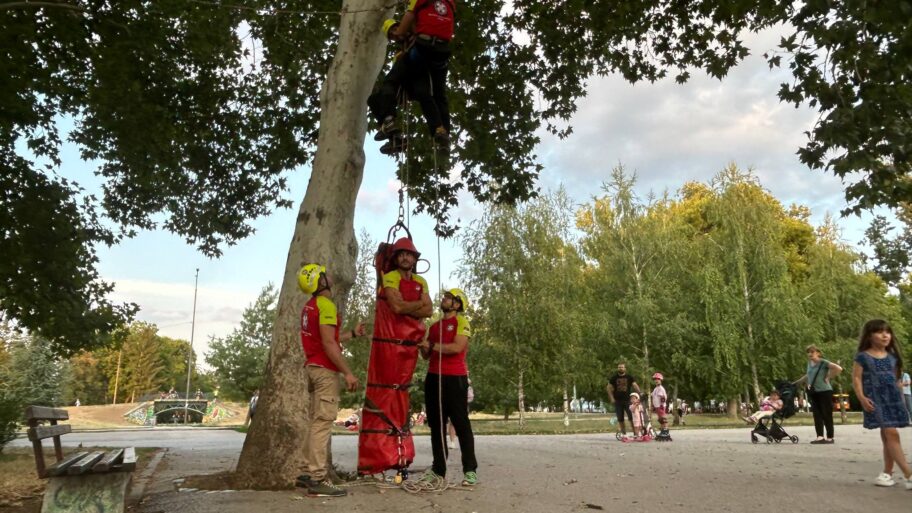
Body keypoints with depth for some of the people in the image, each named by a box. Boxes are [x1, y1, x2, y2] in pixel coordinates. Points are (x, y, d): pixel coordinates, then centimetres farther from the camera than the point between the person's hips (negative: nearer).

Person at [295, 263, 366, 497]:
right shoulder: (326, 305, -14)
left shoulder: (310, 306, 16)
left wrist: (353, 333, 25)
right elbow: (329, 344, -21)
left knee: (316, 422, 14)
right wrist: (348, 373, -20)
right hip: (325, 369, -10)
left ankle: (310, 472, 18)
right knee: (323, 423, -9)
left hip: (313, 367, 10)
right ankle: (318, 479, -8)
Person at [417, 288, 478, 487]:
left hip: (455, 379, -7)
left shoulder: (461, 322, -2)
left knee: (461, 424, -5)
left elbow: (457, 347, -17)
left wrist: (432, 345, -10)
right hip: (433, 378, 7)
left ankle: (470, 470, -1)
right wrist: (423, 345, -2)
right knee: (436, 424, 9)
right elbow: (426, 356, 20)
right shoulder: (434, 326, 18)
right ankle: (438, 468, 17)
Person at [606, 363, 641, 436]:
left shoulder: (629, 377, 3)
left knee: (631, 417, -7)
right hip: (618, 401, 1)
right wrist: (611, 398, -5)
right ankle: (623, 434, 15)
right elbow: (609, 388, 6)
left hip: (627, 400, -1)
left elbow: (635, 385, -6)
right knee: (620, 419, 5)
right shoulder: (614, 378, 5)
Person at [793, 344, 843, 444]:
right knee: (817, 415, 2)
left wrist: (828, 377, -17)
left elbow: (838, 368, -24)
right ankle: (820, 437, 2)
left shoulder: (823, 362, -11)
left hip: (824, 391, -7)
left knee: (826, 415, -1)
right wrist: (796, 382, 28)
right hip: (813, 392, 7)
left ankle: (830, 438, 7)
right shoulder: (809, 363, 10)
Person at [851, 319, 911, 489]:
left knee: (887, 436, 8)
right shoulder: (862, 357, -3)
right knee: (891, 433, -14)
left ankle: (887, 473, 16)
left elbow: (896, 379, 20)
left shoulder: (893, 356, 12)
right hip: (875, 399, -5)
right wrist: (862, 398, -17)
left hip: (893, 398, 6)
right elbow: (856, 378, -6)